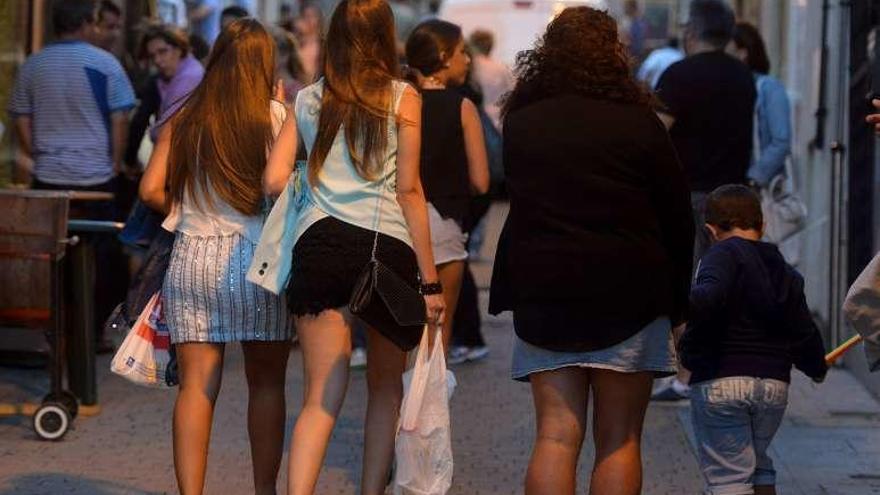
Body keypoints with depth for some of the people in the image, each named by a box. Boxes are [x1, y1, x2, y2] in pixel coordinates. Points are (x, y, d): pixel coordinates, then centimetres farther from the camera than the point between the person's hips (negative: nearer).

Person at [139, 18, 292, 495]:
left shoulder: (183, 120, 5)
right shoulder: (272, 115, -4)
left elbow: (151, 190, 1)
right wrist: (284, 112, 4)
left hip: (192, 256, 3)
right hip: (256, 255, -2)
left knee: (196, 384, 2)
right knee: (266, 383, 10)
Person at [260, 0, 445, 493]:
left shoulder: (308, 100, 11)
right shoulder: (403, 98, 3)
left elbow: (275, 180, 6)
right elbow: (409, 191, -1)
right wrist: (430, 278, 1)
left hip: (319, 246, 2)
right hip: (387, 248, -2)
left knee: (322, 397, 0)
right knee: (386, 387, 17)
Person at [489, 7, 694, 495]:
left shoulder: (519, 124, 4)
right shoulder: (639, 123, -2)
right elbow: (677, 217, 2)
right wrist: (676, 299, 10)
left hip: (542, 294, 2)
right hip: (628, 295, -2)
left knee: (555, 436, 1)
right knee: (618, 440, 3)